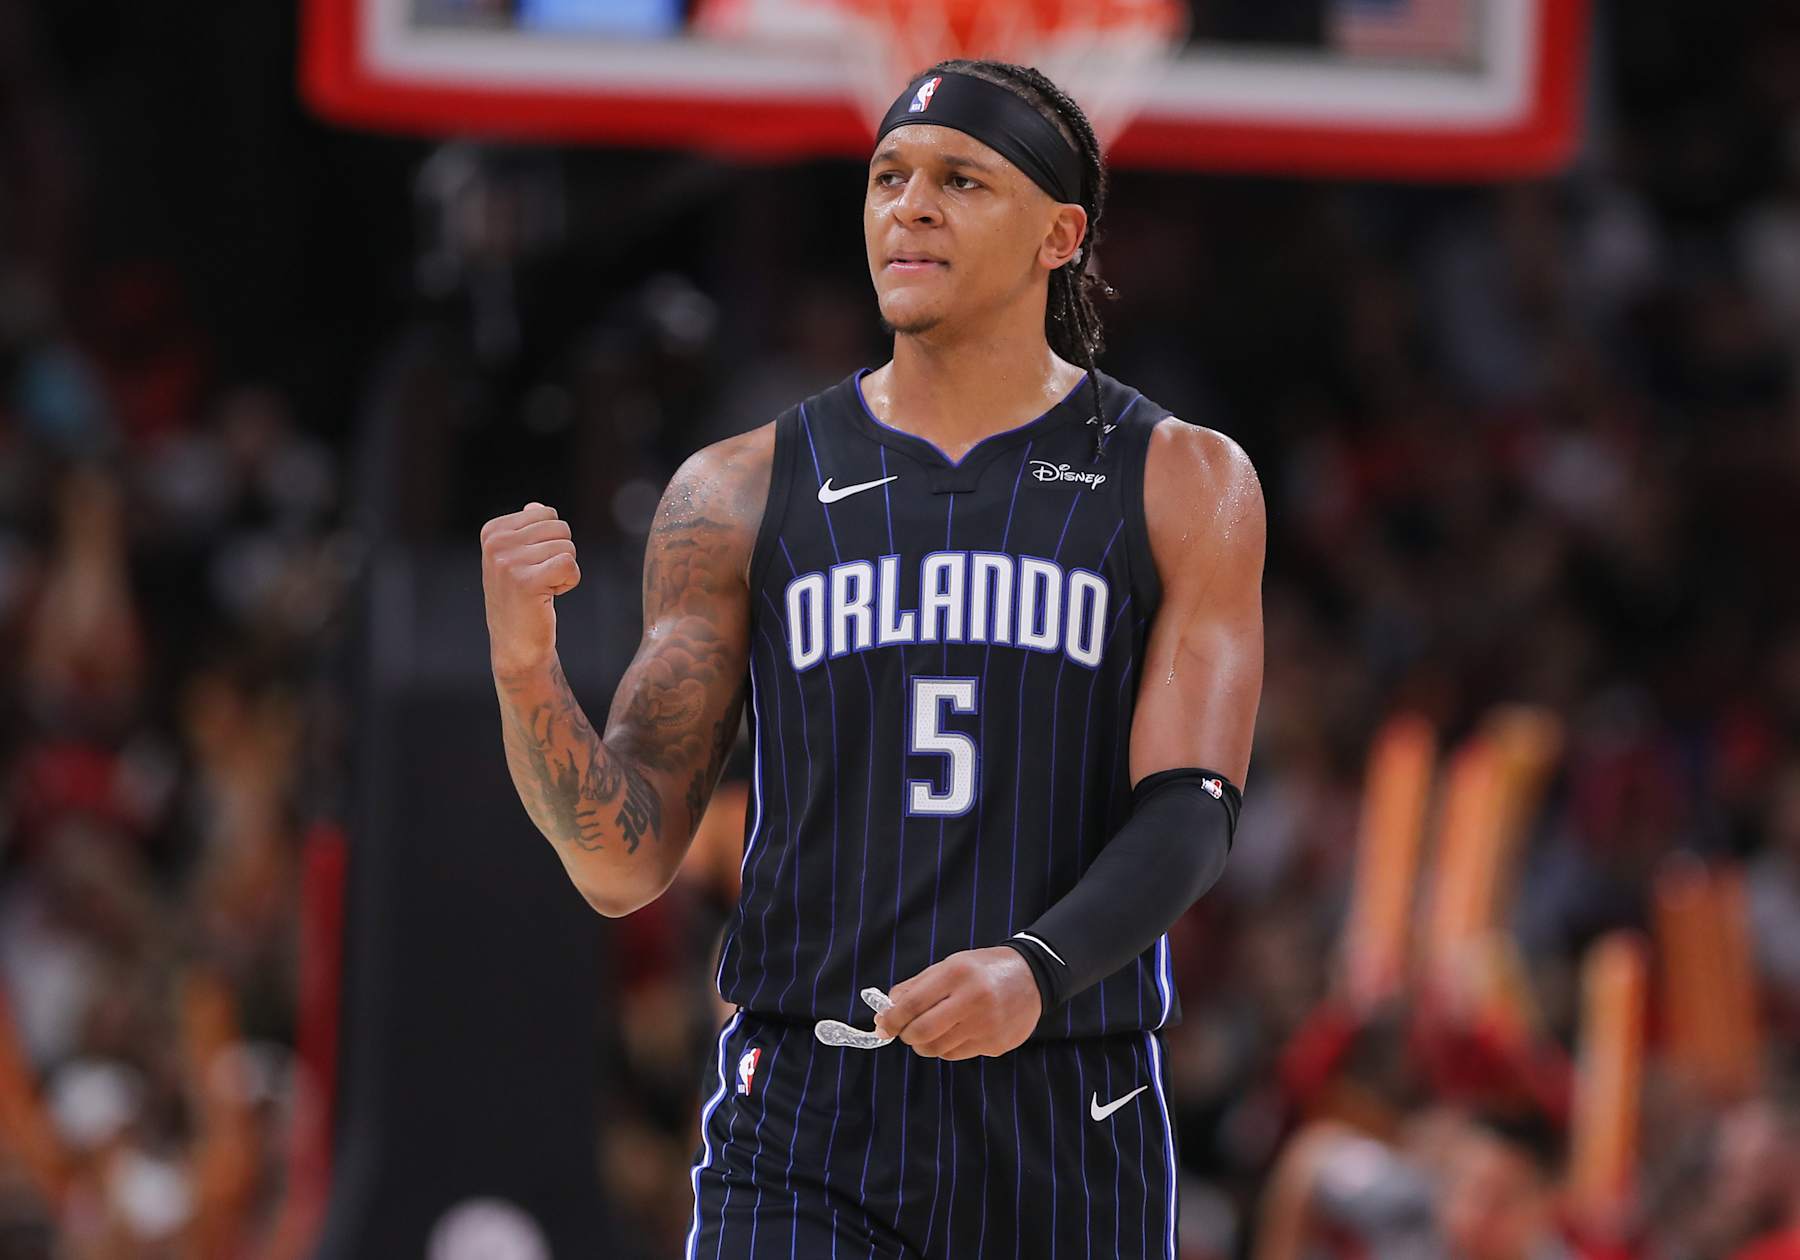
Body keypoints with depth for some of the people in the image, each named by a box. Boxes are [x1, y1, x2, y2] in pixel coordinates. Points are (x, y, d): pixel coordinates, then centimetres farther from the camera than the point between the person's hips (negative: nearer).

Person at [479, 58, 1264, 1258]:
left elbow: (1189, 815, -8)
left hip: (1070, 1144, 1)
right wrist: (524, 664, -19)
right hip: (809, 1145, -1)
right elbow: (627, 862, 1)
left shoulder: (1186, 484, 3)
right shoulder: (744, 494, 5)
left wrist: (1034, 973, -29)